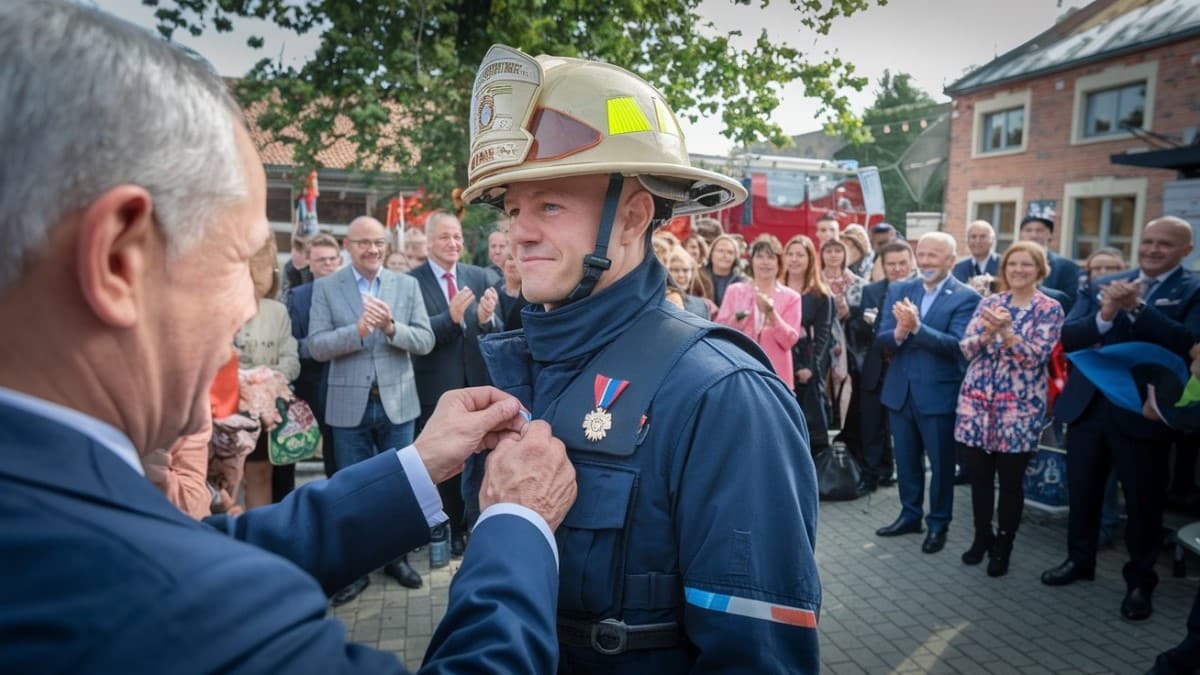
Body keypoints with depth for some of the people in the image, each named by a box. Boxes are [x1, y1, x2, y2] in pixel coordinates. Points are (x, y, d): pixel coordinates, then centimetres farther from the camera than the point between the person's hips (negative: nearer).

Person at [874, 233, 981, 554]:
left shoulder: (966, 298, -10)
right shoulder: (899, 290, 3)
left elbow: (957, 344, -22)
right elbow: (881, 340, -3)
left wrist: (916, 327, -33)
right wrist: (898, 332, -25)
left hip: (939, 394, -4)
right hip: (900, 391, 5)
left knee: (941, 463, 10)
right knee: (906, 460, 18)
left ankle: (939, 524, 26)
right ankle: (910, 515, 35)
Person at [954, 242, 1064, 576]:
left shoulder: (1049, 309, -2)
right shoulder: (989, 302, 7)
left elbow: (1036, 355, -13)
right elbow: (967, 348, 0)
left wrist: (1005, 330, -25)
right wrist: (988, 331, -19)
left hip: (1019, 407, -3)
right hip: (977, 402, 3)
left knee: (1011, 480, 6)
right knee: (978, 475, 10)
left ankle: (1003, 545, 23)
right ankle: (982, 536, 28)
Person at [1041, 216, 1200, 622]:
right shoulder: (1101, 286, 7)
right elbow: (1068, 337, -4)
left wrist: (1135, 307, -26)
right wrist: (1104, 316, -22)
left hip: (1143, 411, -3)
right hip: (1087, 404, 4)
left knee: (1143, 501, 9)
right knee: (1082, 491, 16)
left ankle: (1140, 580, 26)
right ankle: (1079, 560, 35)